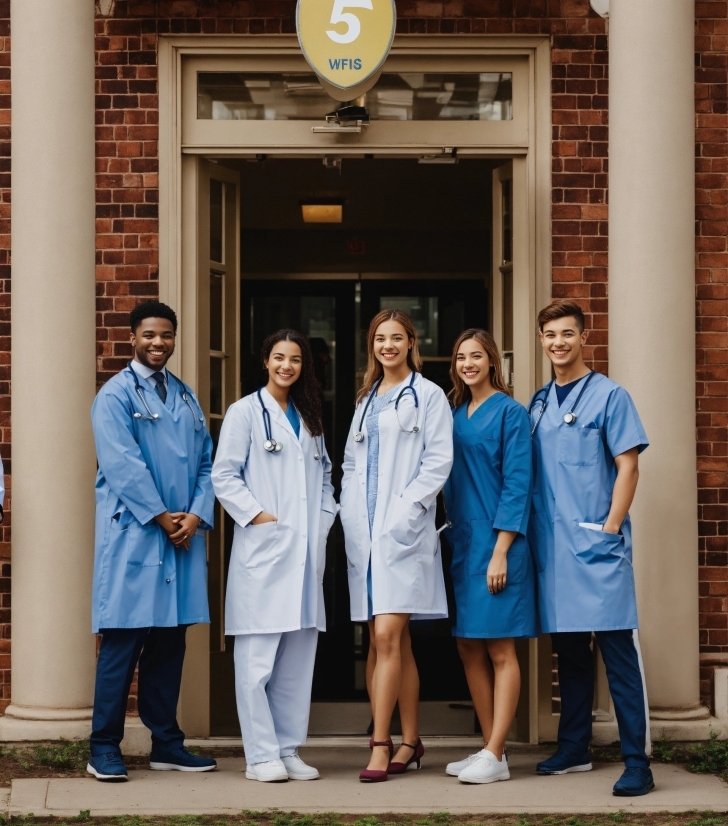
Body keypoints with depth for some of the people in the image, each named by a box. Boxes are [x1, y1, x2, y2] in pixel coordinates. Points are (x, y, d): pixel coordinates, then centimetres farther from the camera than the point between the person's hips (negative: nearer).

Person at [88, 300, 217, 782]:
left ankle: (167, 744, 15)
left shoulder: (187, 398, 16)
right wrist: (162, 517, -12)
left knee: (170, 642, 9)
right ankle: (105, 748, 1)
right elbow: (123, 465, -11)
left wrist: (196, 515, -4)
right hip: (133, 532, -6)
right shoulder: (116, 395, -2)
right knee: (123, 642, -5)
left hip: (183, 535, 6)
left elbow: (205, 463, 12)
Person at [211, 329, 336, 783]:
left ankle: (289, 750, 13)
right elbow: (224, 476, -5)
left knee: (298, 658, 7)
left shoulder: (310, 417, 18)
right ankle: (262, 755, -1)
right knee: (258, 657, -6)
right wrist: (257, 515, -13)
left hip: (306, 553, 6)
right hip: (263, 551, -6)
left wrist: (325, 518, 7)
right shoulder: (246, 412, 1)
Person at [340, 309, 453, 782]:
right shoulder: (367, 400, 20)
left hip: (403, 531, -6)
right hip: (365, 532, 7)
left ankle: (381, 745, -13)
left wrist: (404, 509, -15)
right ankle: (410, 741, 15)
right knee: (389, 642, 8)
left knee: (387, 637, -14)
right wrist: (350, 513, 5)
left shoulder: (428, 396, 1)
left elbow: (438, 461, -7)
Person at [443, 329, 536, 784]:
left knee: (499, 650, -5)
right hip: (462, 542, 7)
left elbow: (517, 484, -11)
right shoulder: (456, 415, 13)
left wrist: (500, 551, -17)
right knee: (470, 648, 8)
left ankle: (495, 757, -3)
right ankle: (490, 748, 15)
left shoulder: (510, 413, -6)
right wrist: (454, 538, 9)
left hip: (495, 542, -7)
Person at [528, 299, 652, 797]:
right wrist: (533, 533, 8)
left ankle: (637, 762, -7)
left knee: (618, 651, -7)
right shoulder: (540, 403, 14)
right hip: (552, 546, 6)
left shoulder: (608, 395, -2)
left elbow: (628, 466, -6)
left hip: (597, 545, -5)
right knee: (569, 649, 12)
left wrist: (610, 527, -13)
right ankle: (574, 749, 21)